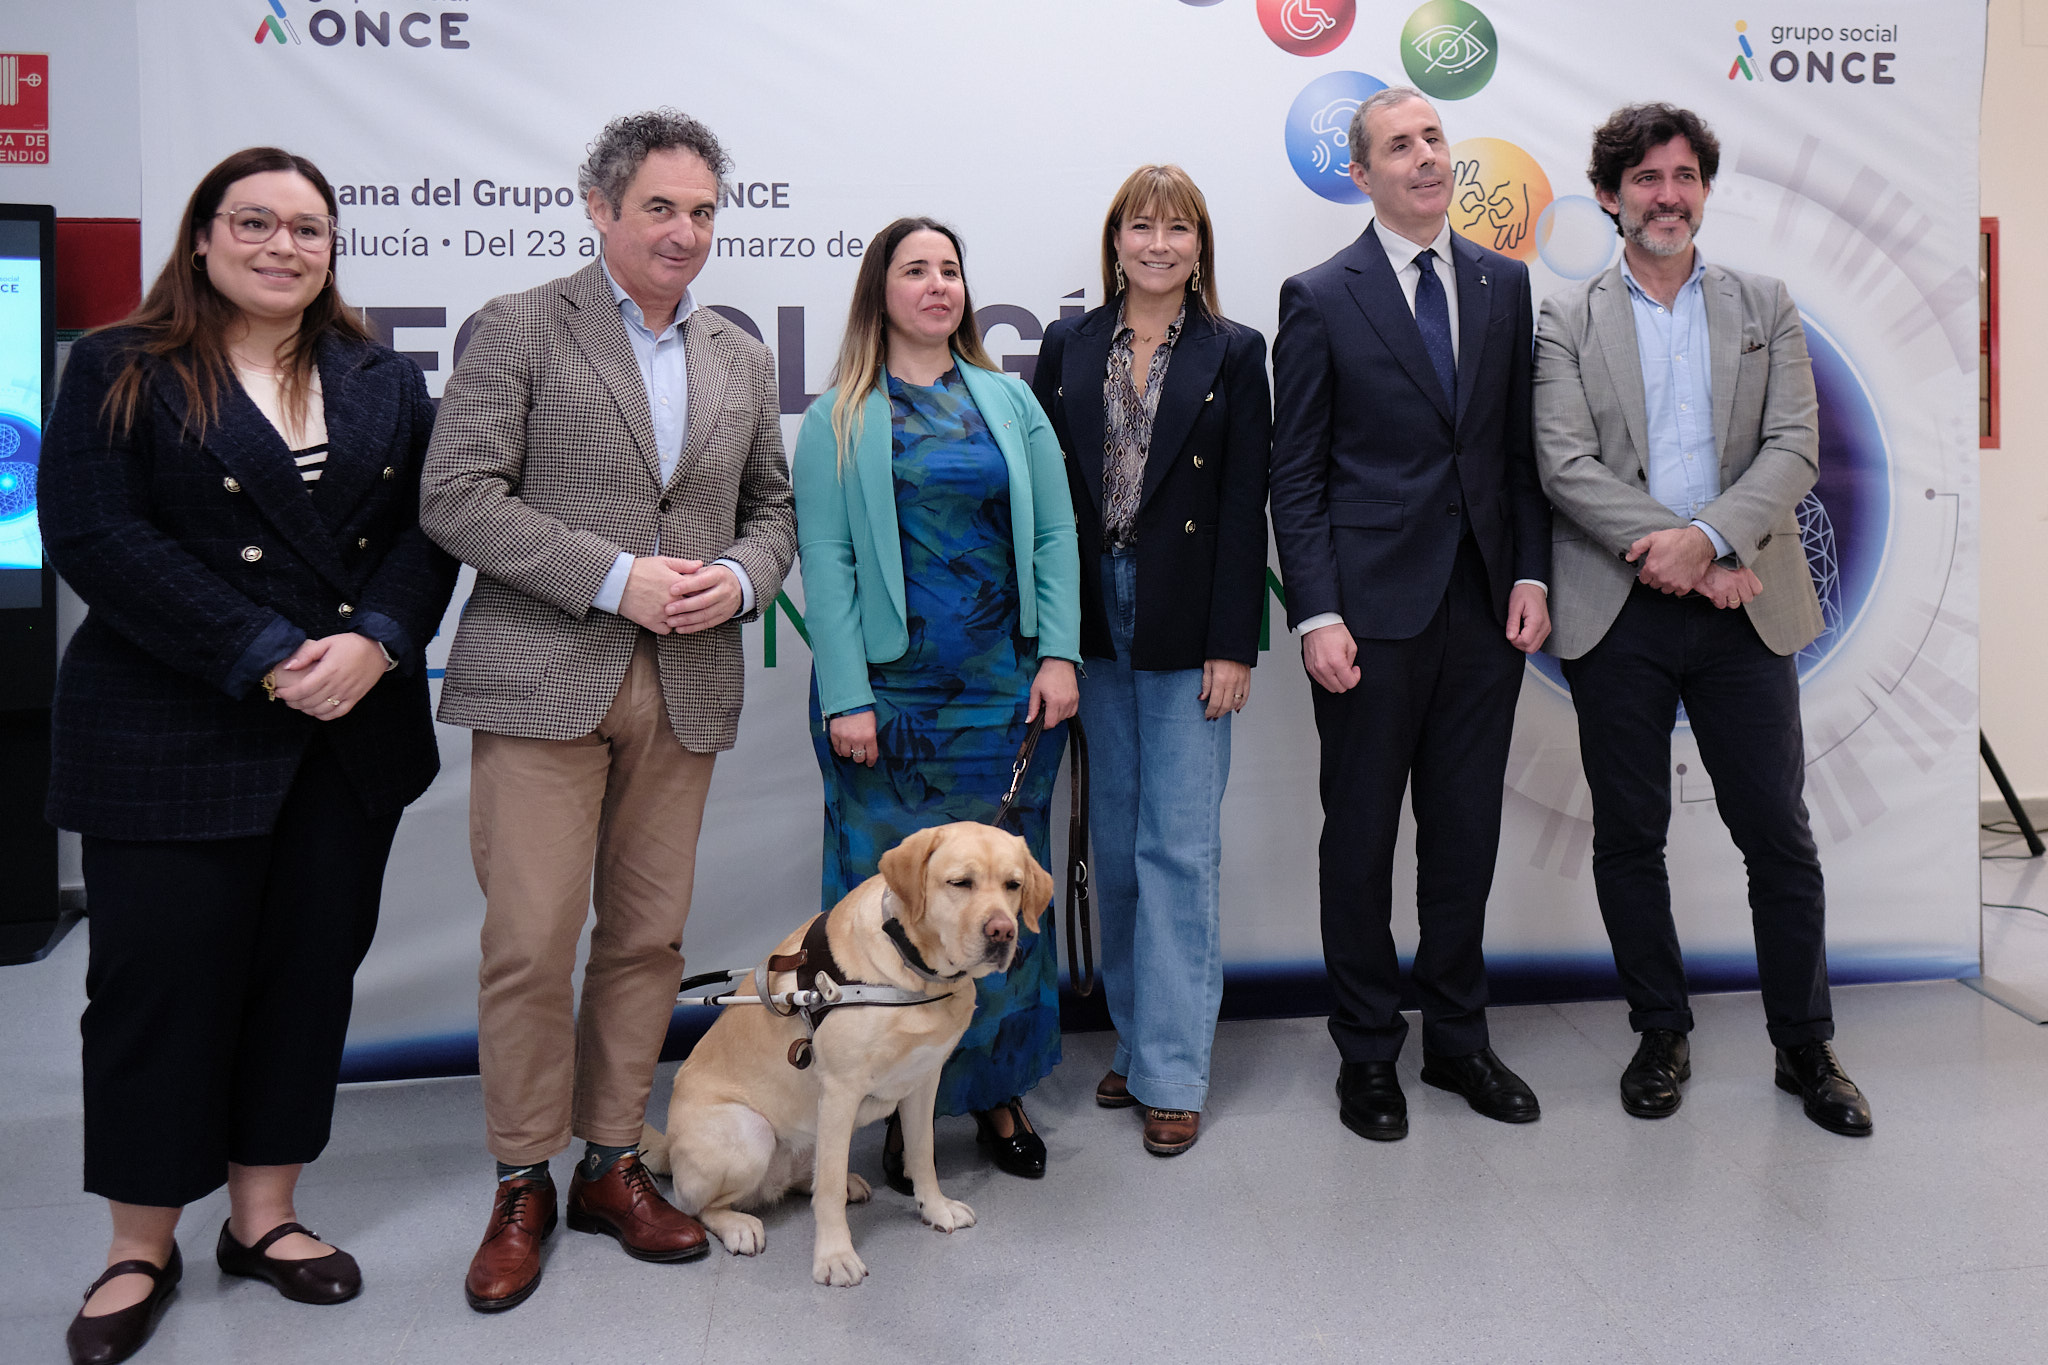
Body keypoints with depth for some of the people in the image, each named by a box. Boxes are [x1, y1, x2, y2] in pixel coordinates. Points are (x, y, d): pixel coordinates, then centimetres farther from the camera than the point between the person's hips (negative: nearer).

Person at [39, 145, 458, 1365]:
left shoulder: (387, 382, 11)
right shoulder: (119, 373, 1)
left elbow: (429, 528, 4)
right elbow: (95, 537, -11)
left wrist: (376, 641, -14)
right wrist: (267, 661, -18)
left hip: (353, 733, 4)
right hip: (173, 738, -3)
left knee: (311, 971, 10)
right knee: (162, 979, 4)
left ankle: (265, 1215, 26)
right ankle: (142, 1251, 22)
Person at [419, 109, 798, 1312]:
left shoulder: (741, 359, 15)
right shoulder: (520, 329, 1)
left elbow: (774, 505, 18)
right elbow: (458, 497, -7)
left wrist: (740, 578, -4)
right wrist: (615, 578, -15)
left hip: (687, 689, 4)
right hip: (544, 678, -4)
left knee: (648, 938, 9)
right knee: (531, 942, -2)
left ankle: (612, 1165, 25)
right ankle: (522, 1186, 16)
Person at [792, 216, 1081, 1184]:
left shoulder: (1010, 402, 12)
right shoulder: (836, 422, 4)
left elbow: (1054, 532, 8)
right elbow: (826, 562, -3)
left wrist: (1058, 655, -3)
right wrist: (847, 697, -11)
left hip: (1005, 689, 3)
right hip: (889, 694, -2)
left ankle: (998, 1092, 22)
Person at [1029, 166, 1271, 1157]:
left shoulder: (1234, 354, 3)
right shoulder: (1069, 346, 9)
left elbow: (1246, 507, -2)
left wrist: (1233, 644, -9)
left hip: (1187, 628, -3)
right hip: (1094, 622, 3)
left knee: (1180, 847, -2)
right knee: (1115, 846, 11)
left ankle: (1172, 1072, 8)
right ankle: (1133, 1041, 26)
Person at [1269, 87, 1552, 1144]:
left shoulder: (1504, 284, 11)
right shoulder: (1320, 298, -2)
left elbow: (1523, 446, 12)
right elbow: (1295, 473, -4)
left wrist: (1532, 575, 2)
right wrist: (1317, 615, -12)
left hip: (1485, 606, 4)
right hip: (1374, 610, -4)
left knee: (1467, 832, 12)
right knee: (1361, 837, 6)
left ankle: (1457, 1038, 28)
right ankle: (1367, 1053, 21)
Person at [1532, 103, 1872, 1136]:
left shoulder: (1766, 308, 11)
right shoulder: (1568, 321, 5)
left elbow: (1794, 447, 0)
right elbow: (1565, 464, -6)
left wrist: (1708, 537, -17)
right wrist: (1676, 553, -15)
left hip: (1743, 610, 1)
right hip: (1618, 615, -1)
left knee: (1779, 834, 6)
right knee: (1629, 837, 7)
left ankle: (1805, 1047, 23)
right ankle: (1661, 1033, 24)